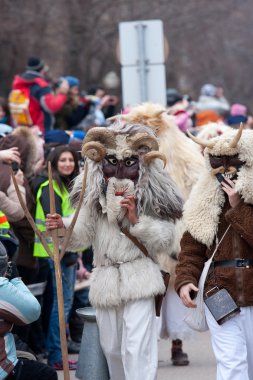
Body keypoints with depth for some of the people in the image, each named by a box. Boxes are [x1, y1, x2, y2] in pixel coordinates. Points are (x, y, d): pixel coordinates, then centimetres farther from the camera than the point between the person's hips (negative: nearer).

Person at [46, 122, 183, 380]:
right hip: (105, 281, 4)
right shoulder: (94, 195, 5)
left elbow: (165, 241, -6)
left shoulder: (151, 197, -4)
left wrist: (137, 221, -18)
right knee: (111, 348, 16)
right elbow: (82, 235, -1)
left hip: (139, 280, -4)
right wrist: (63, 227, -21)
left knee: (137, 349, -14)